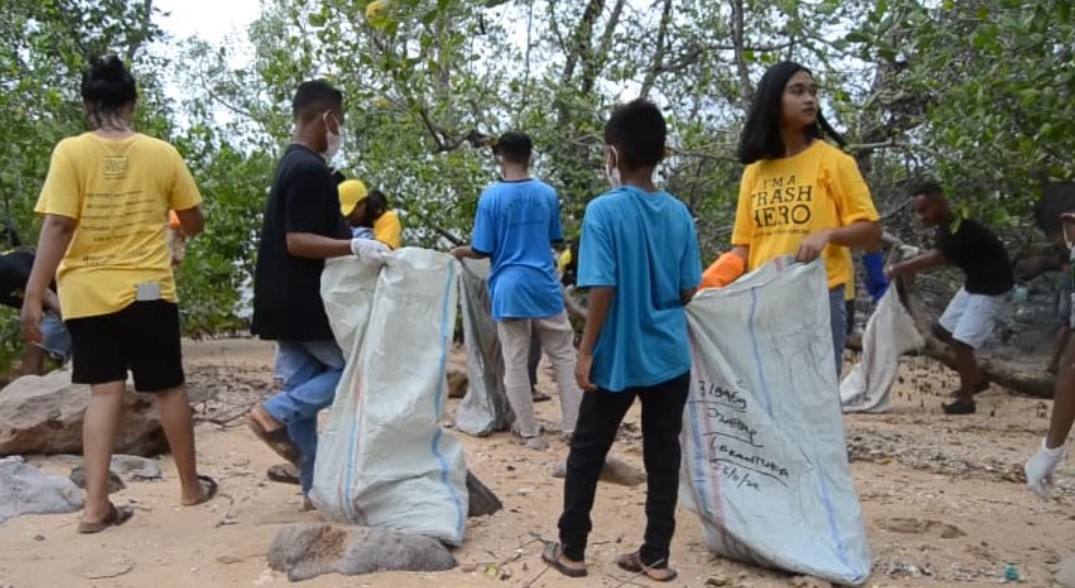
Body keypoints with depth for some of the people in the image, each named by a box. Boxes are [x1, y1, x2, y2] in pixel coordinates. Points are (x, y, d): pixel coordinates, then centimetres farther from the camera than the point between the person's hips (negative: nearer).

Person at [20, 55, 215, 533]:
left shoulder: (71, 152, -6)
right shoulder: (162, 153, -1)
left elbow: (58, 227, -12)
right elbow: (194, 223, 7)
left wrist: (33, 295, -9)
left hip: (87, 294, 0)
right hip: (147, 290, 0)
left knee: (104, 391, 7)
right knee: (168, 388, 12)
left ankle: (96, 505, 4)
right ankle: (191, 486, 25)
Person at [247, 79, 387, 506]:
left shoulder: (290, 165, 16)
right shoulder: (311, 170, -16)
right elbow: (298, 241, -23)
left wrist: (349, 243, 26)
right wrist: (355, 247, -31)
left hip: (287, 303, 10)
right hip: (307, 304, -10)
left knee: (304, 389, 10)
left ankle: (315, 487, 16)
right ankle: (277, 412, -7)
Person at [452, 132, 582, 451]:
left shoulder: (491, 196, -6)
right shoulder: (548, 194, 2)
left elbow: (483, 250, -4)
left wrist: (461, 252, 16)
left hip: (509, 288, -2)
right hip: (544, 285, 2)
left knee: (515, 363, 6)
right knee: (564, 356, 11)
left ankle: (530, 433, 10)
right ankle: (575, 427, 11)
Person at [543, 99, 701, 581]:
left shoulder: (604, 210, -13)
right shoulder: (679, 213, 2)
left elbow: (602, 289, -17)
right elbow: (688, 289, 6)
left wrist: (586, 352, -9)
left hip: (619, 357, -4)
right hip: (671, 356, 4)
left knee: (587, 453, 11)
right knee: (663, 455, 11)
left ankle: (571, 550, 20)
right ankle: (655, 556, 19)